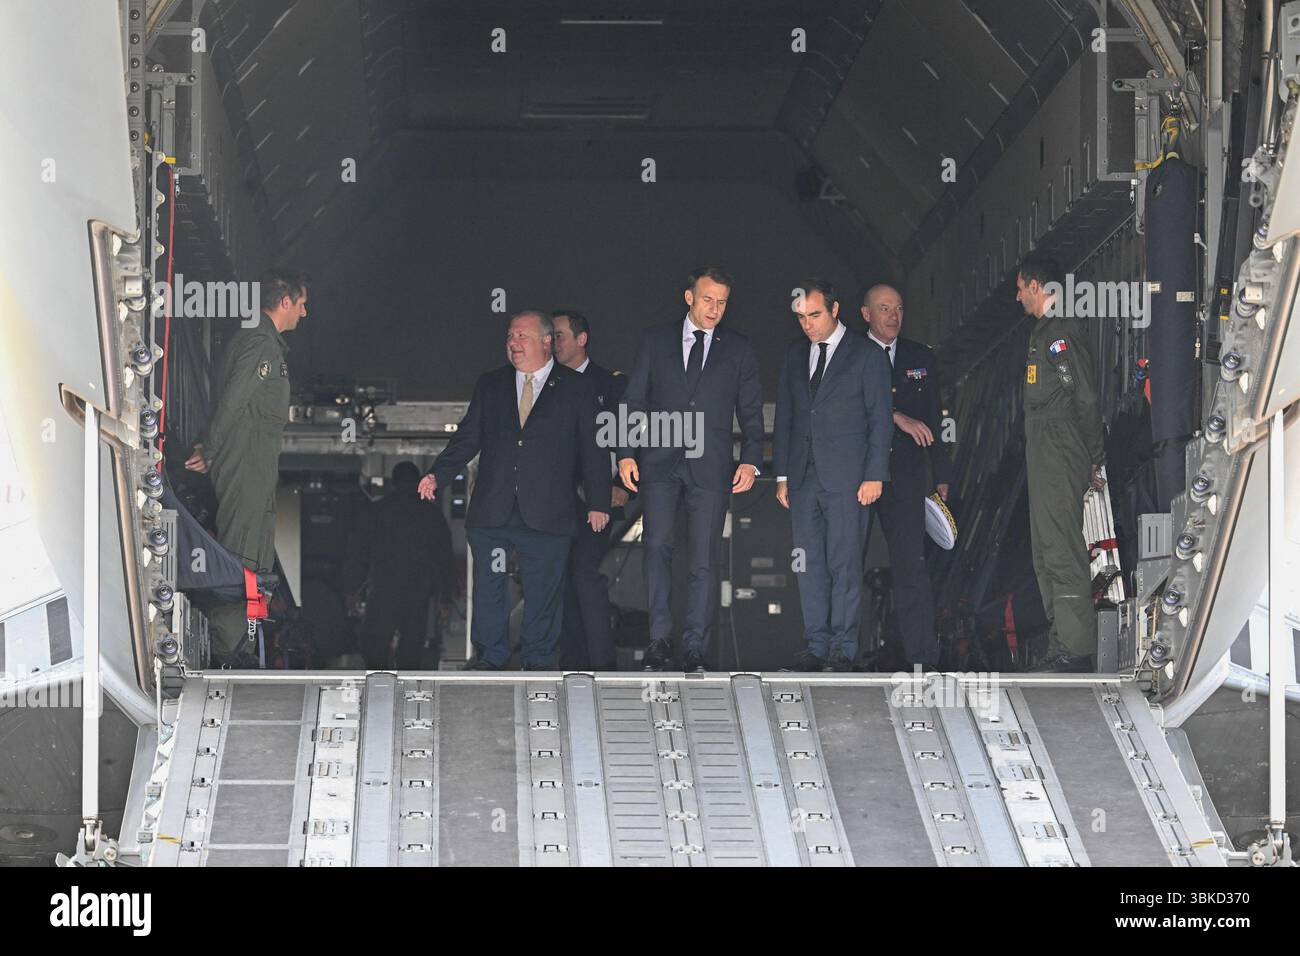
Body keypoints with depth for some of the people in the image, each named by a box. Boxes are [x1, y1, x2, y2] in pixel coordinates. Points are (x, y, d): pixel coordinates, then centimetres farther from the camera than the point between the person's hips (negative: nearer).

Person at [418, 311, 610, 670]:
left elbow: (593, 448, 4)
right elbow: (467, 438, 12)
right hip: (492, 512, 3)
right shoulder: (489, 385, 13)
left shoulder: (576, 388, 5)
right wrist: (438, 475, -2)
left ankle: (539, 660, 13)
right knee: (488, 587, 4)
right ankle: (489, 657, 15)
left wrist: (598, 503, -1)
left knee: (543, 592, 2)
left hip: (547, 514, -3)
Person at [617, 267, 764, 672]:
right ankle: (659, 639, -2)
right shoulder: (656, 341, 10)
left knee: (704, 560, -1)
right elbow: (634, 401, 9)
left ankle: (695, 649, 3)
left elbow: (751, 411, 10)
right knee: (657, 547, -10)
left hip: (711, 468, 0)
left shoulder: (739, 350, 10)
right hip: (659, 463, 0)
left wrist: (750, 460, -4)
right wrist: (626, 453, -1)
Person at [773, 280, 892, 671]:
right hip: (804, 476, 5)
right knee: (809, 564, 4)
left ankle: (844, 648, -2)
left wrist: (875, 476, -9)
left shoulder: (867, 355, -1)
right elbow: (784, 416, 16)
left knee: (845, 562, -5)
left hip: (846, 477, -5)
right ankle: (816, 645, 8)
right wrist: (782, 475, 11)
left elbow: (880, 419, -2)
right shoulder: (795, 355, 14)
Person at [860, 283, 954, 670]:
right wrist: (897, 417, -19)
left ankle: (922, 657, -9)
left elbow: (934, 420, 18)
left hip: (905, 474, 1)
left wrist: (941, 476, 14)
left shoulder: (922, 358, 16)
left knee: (911, 564, -7)